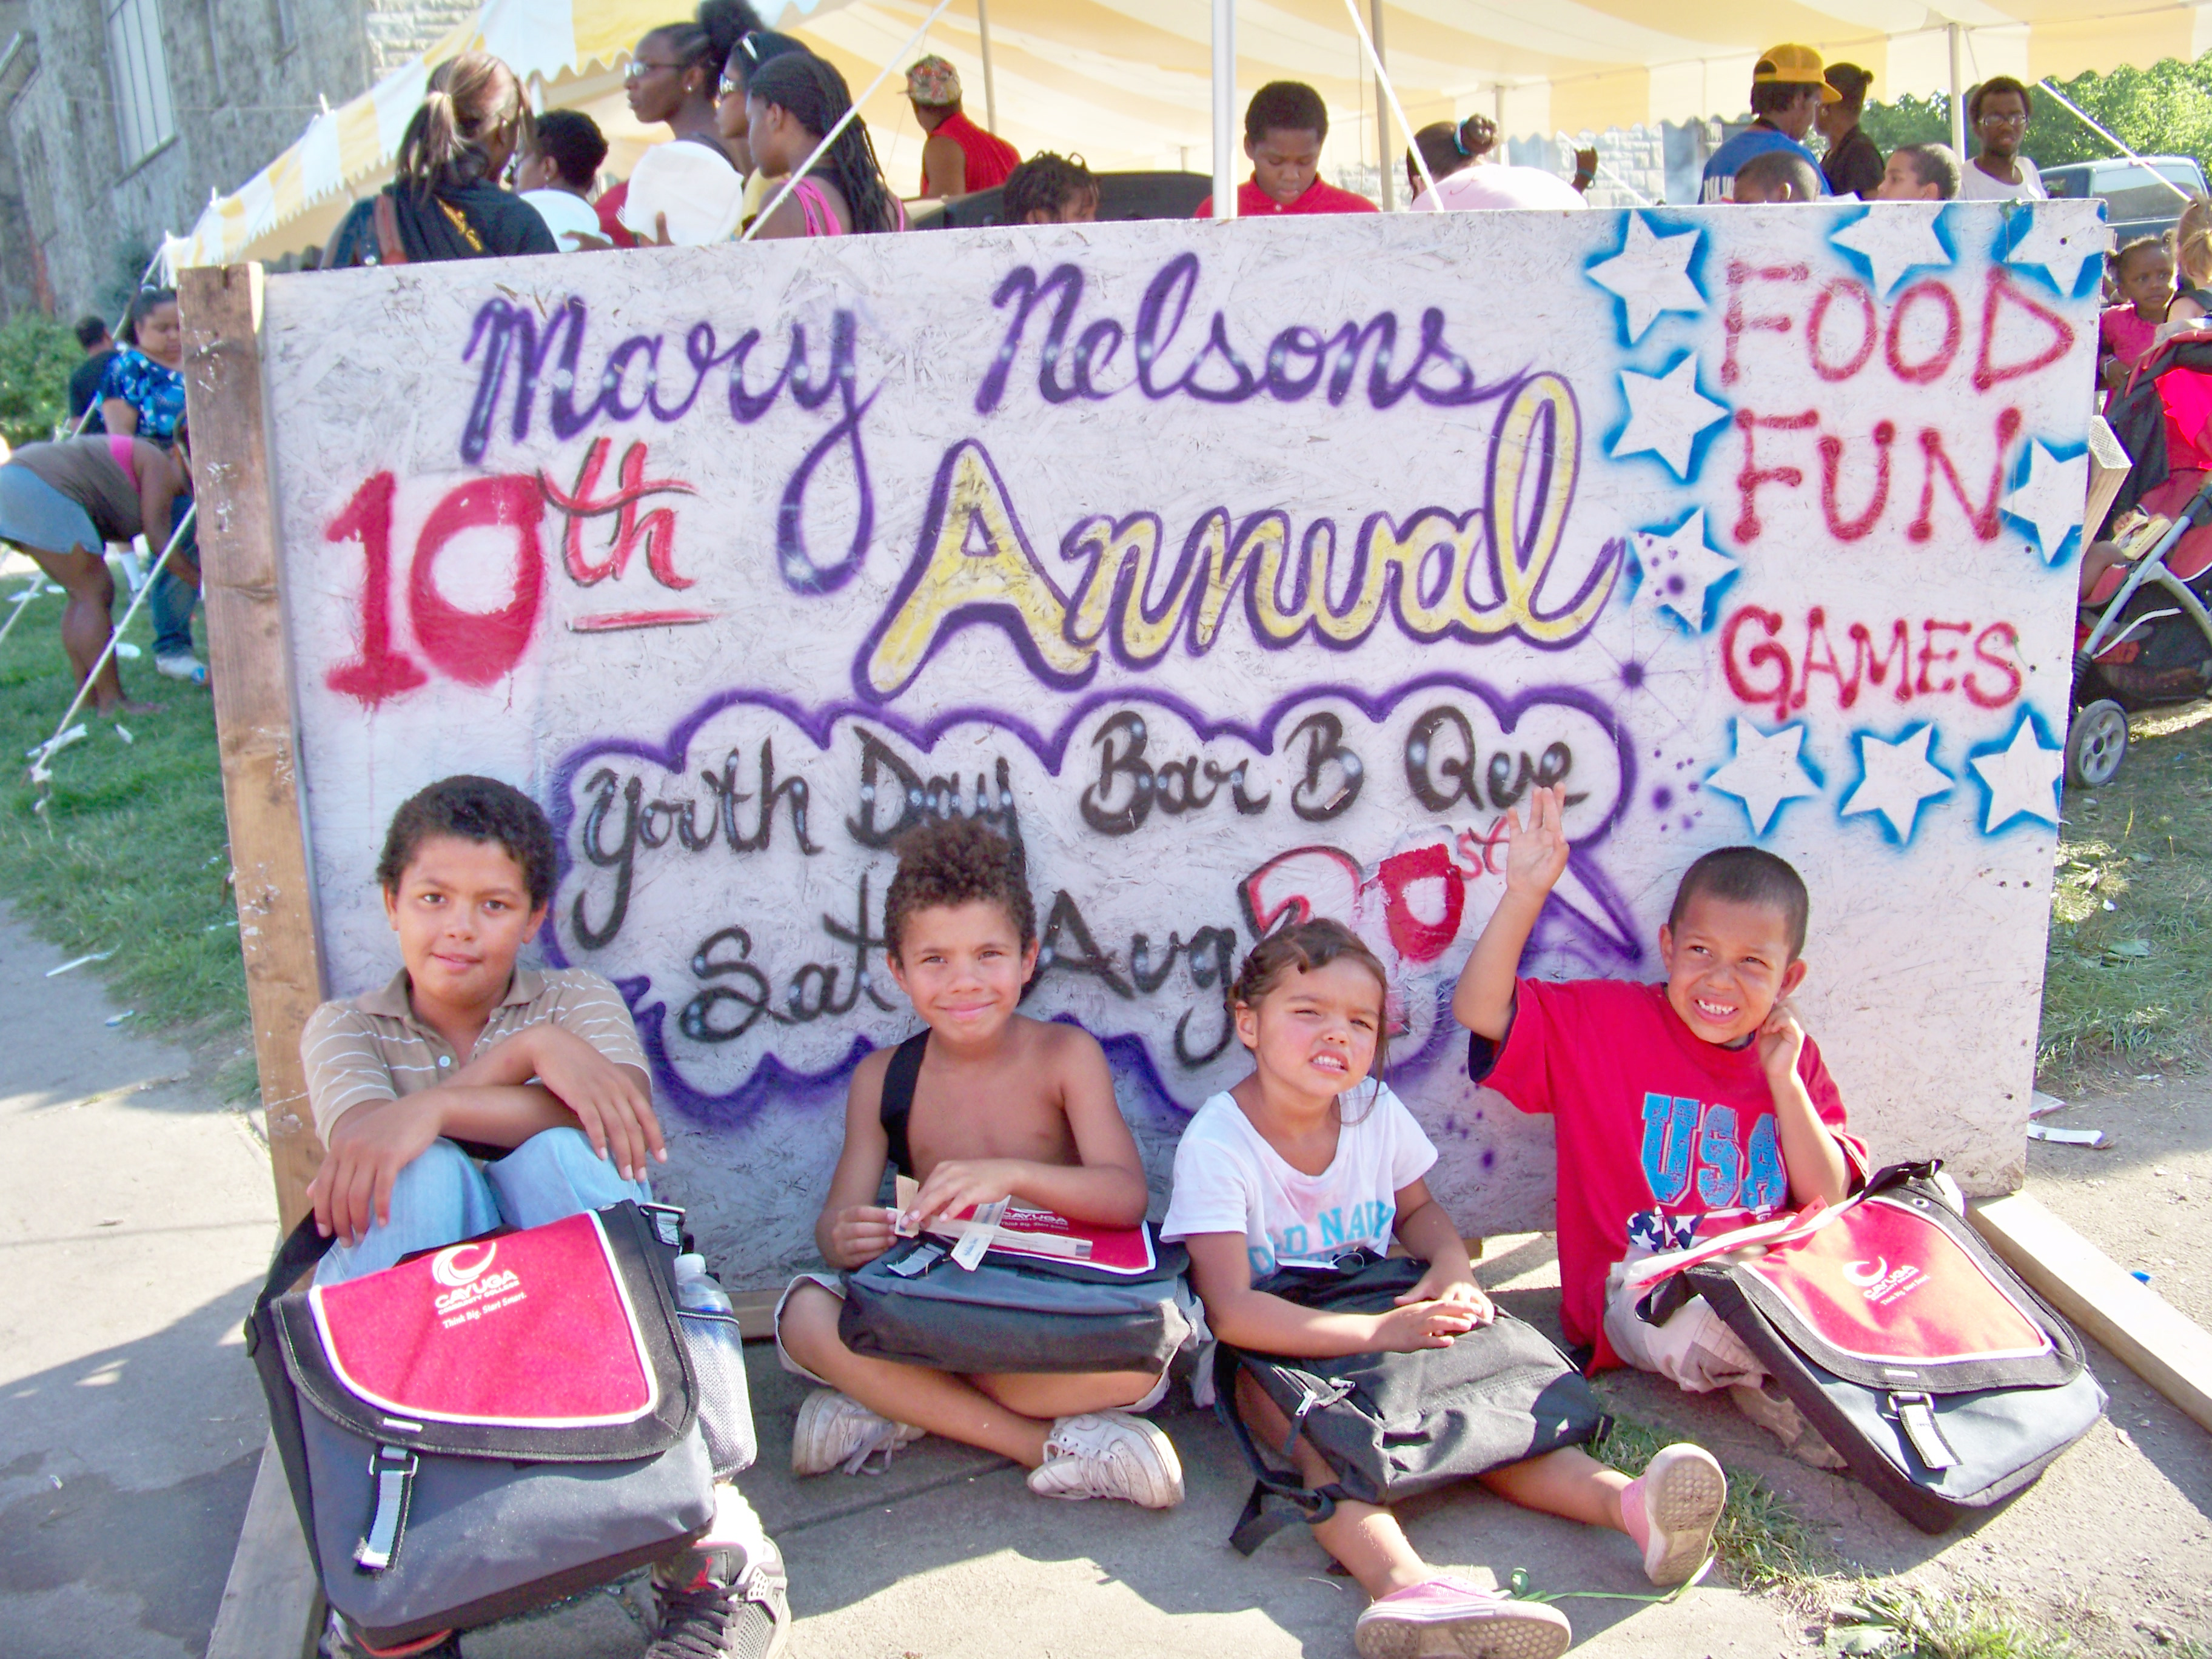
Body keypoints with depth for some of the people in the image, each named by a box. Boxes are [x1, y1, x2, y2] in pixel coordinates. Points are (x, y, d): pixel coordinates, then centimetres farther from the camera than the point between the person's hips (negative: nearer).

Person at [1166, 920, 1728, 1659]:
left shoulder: (1376, 1110, -1)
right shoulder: (1217, 1142, -18)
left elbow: (1417, 1210, 19)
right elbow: (1232, 1312, -23)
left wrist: (1452, 1264, -6)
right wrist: (1378, 1333, -28)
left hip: (1388, 1322, 6)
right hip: (1275, 1351, -5)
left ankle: (1627, 1501, -44)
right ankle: (1405, 1583, -62)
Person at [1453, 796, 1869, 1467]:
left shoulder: (1792, 1058, 11)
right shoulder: (1606, 1020, 2)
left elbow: (1828, 1200, 6)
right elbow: (1479, 1008, -10)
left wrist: (1784, 1082, -5)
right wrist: (1525, 895, -19)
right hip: (1640, 1293, -3)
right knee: (1697, 1333, -36)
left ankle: (1771, 1380, -8)